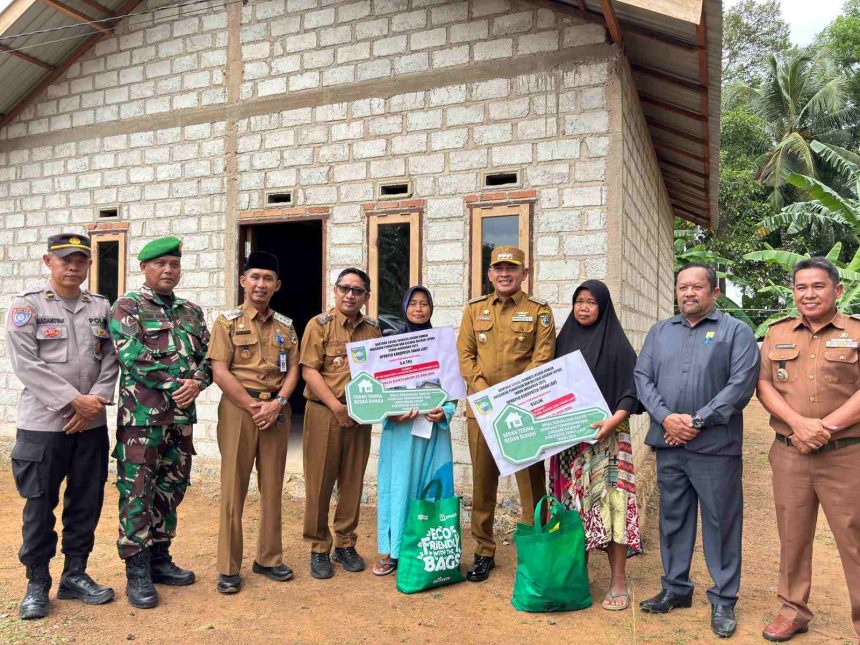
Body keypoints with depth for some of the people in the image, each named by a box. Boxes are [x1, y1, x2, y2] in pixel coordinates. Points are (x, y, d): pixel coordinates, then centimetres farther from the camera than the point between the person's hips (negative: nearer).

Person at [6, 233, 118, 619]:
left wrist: (95, 402, -11)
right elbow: (25, 363, -12)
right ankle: (37, 583, 23)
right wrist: (74, 399, -17)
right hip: (42, 424, -3)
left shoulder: (101, 307, 8)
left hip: (92, 425, 4)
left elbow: (110, 360, 4)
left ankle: (75, 576, 26)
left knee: (87, 502, 10)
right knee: (40, 505, 6)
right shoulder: (27, 305, -3)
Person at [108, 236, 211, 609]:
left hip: (183, 415, 6)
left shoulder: (192, 312, 15)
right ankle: (137, 571, 10)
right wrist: (177, 384, -15)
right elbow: (134, 357, -14)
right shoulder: (127, 308, -2)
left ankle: (160, 559, 26)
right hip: (141, 414, -5)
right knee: (137, 493, 0)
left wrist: (197, 382, -11)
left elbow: (207, 355, 10)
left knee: (171, 489, 12)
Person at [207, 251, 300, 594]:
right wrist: (252, 406, -12)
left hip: (276, 409, 4)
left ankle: (268, 558, 22)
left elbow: (293, 370, 7)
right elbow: (220, 372, -8)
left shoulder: (285, 325, 11)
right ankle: (228, 568, 11)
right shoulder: (228, 321, 0)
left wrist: (276, 403, -9)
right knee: (234, 488, 1)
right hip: (239, 407, -3)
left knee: (272, 486, 9)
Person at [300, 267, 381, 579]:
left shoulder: (372, 329, 9)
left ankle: (345, 545, 25)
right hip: (324, 413, -3)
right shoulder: (319, 325, -2)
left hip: (360, 417, 4)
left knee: (352, 482, 10)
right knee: (319, 482, 3)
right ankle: (318, 549, 17)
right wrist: (337, 407, -16)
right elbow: (309, 371, -8)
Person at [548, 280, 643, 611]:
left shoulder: (616, 344, -2)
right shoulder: (564, 339, 11)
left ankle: (619, 582, 5)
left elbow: (632, 389, -6)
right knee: (573, 504, 8)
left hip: (605, 435, -4)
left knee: (609, 502, -5)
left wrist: (614, 420, -19)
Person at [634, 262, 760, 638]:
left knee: (720, 523, 5)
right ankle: (675, 588, 28)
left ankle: (723, 600, 20)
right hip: (668, 444, 4)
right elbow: (642, 377, 5)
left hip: (715, 446, -4)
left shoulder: (736, 332, 0)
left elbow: (741, 384, -11)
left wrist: (698, 421, -15)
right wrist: (665, 417, -11)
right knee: (673, 518, 13)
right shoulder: (660, 332, 12)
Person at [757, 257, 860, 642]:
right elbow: (763, 384, 2)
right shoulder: (777, 334, 9)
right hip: (789, 454, 3)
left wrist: (825, 427, -15)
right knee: (792, 536, 12)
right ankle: (793, 610, 26)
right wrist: (799, 423, -12)